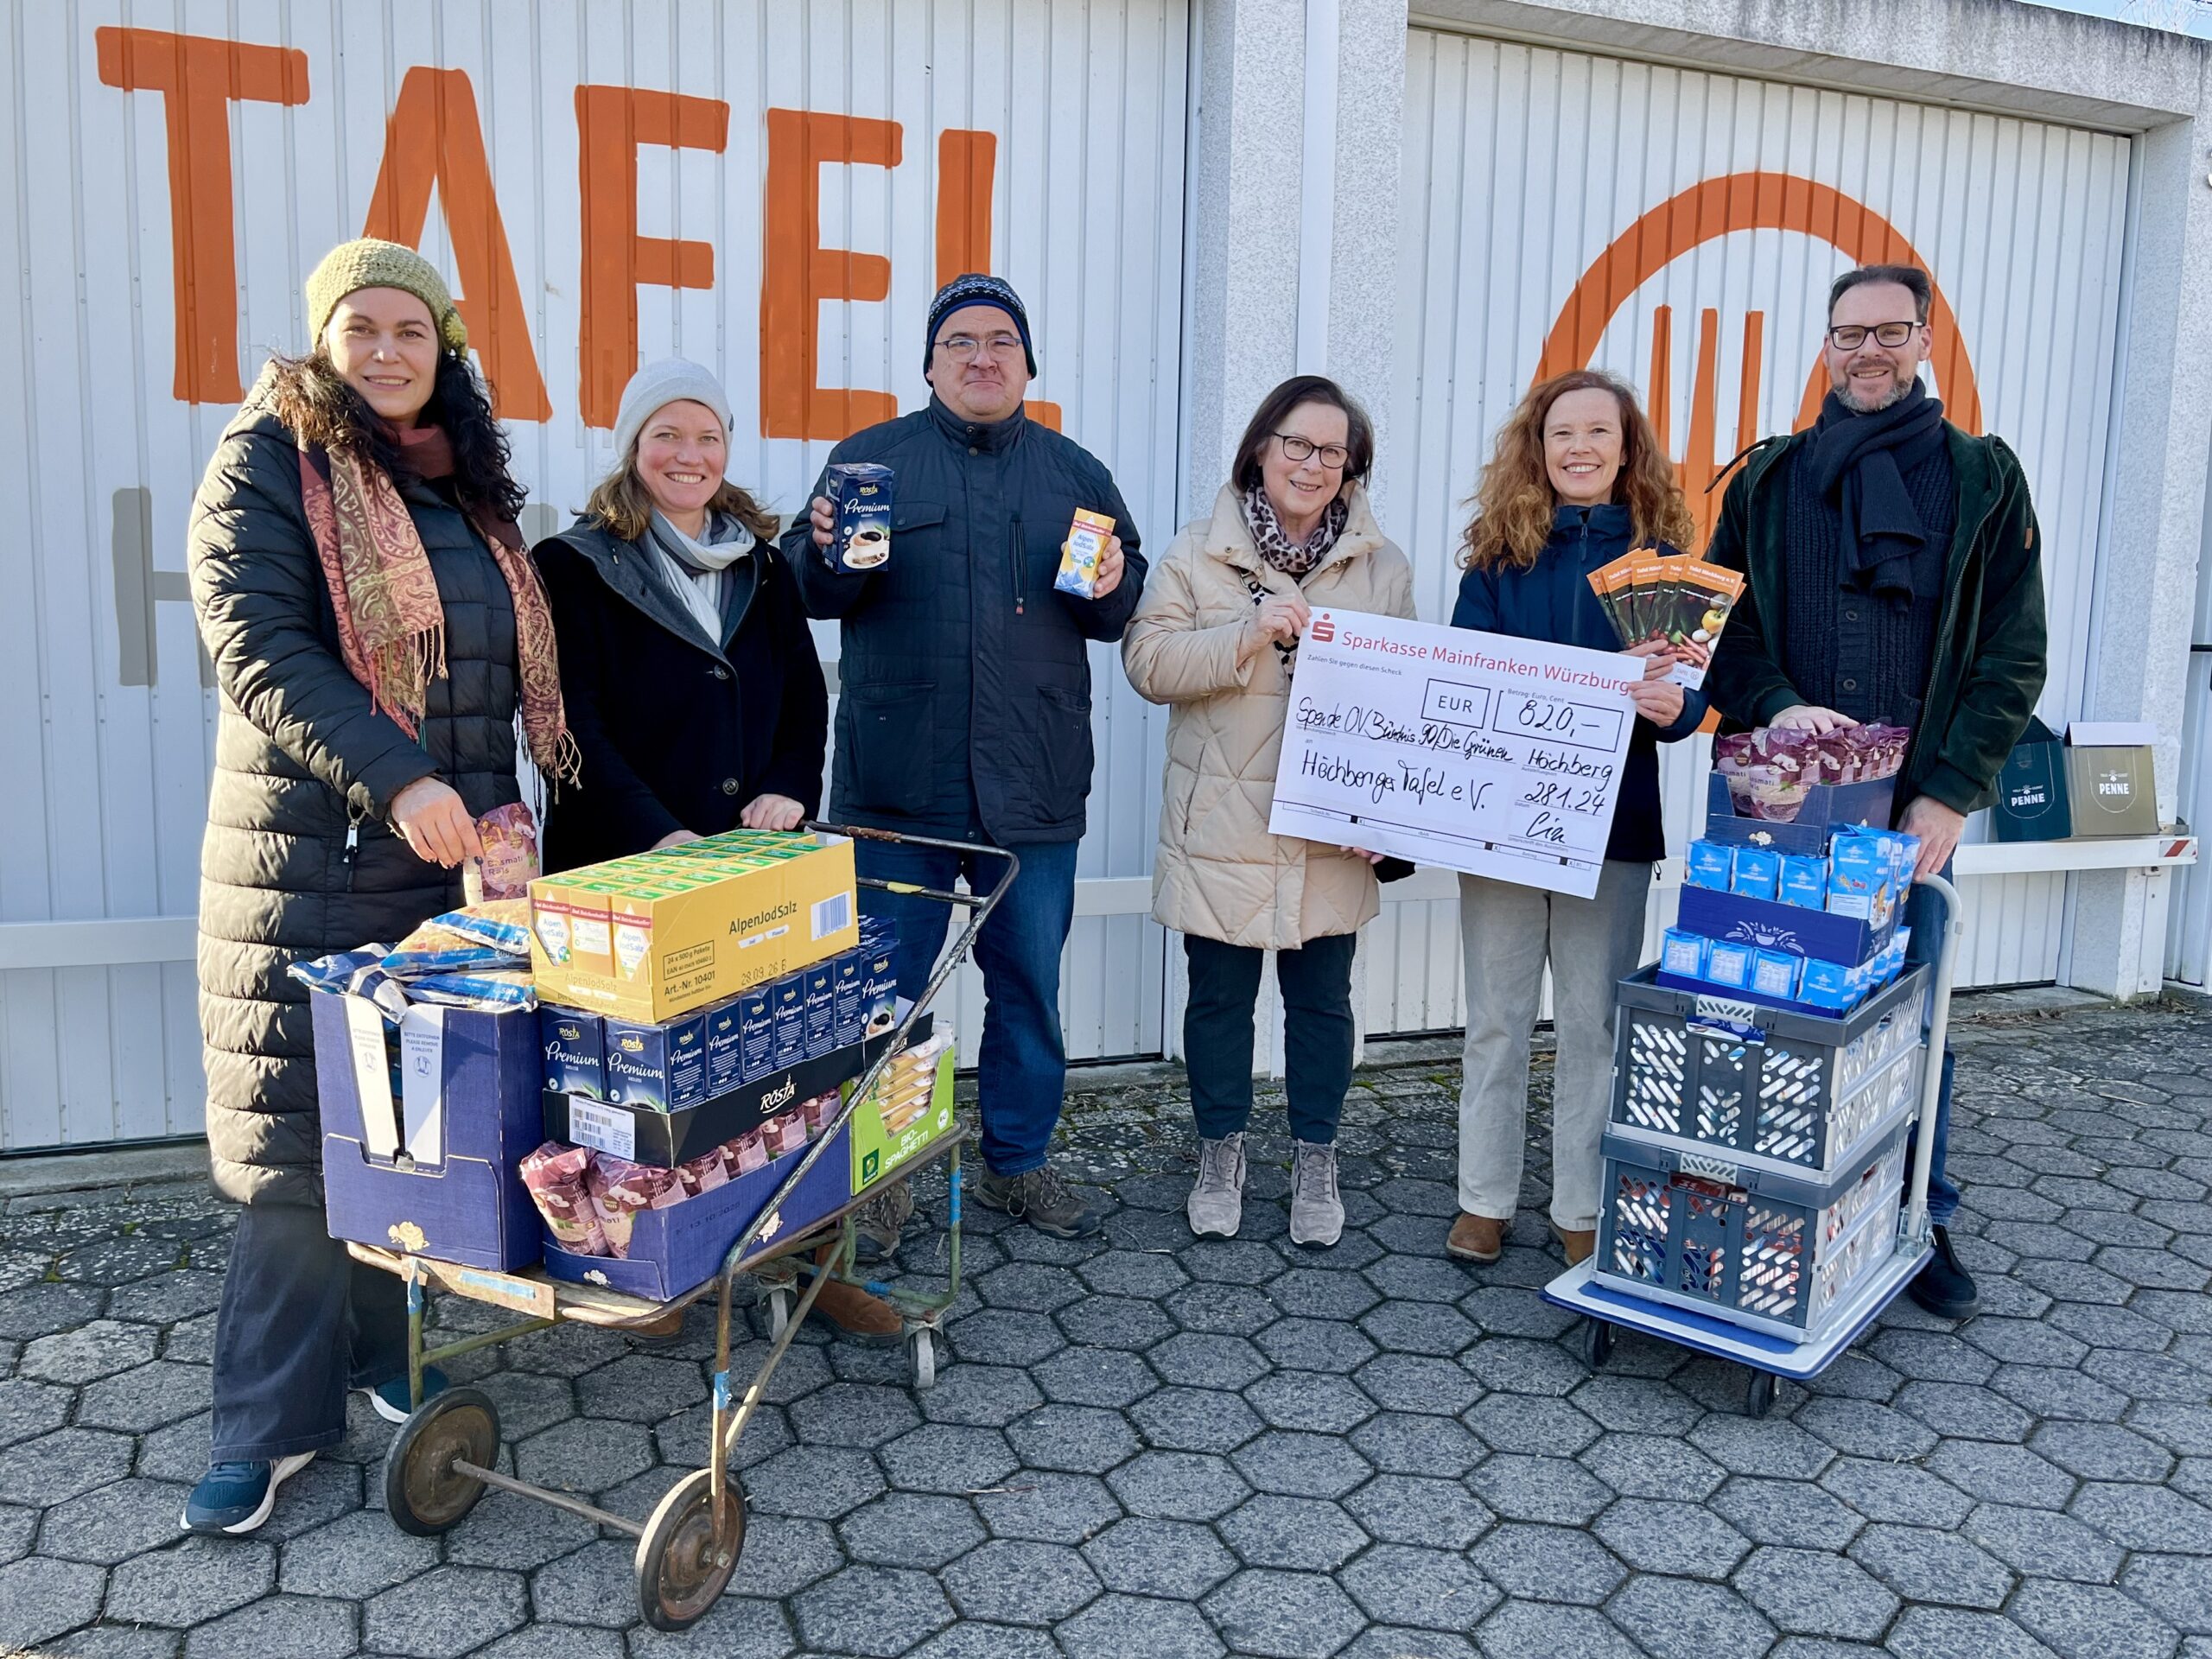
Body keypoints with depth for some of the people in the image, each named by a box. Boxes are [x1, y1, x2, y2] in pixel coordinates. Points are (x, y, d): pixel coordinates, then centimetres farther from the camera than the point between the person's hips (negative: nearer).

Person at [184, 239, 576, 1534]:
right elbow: (258, 648, -15)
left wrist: (498, 797, 7)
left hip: (456, 853, 5)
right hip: (313, 857, -5)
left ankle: (378, 1351, 25)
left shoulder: (469, 484, 16)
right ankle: (276, 1420, 9)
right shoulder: (267, 465, -2)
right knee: (301, 1138, -1)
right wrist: (397, 780, -25)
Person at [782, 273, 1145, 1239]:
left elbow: (1129, 613, 14)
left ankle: (1017, 1160, 26)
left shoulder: (1077, 475, 13)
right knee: (885, 988, 6)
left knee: (1029, 986, 10)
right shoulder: (871, 459, 6)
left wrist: (1110, 589, -8)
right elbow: (807, 592, 3)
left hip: (1033, 788, 2)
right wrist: (827, 553, -19)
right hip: (896, 784, -2)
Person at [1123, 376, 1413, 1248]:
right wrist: (1250, 634, -22)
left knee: (1321, 998, 11)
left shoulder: (1382, 566, 5)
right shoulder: (1198, 553, 0)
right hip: (1222, 828, -1)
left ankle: (1315, 1159, 29)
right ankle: (1221, 1152, 29)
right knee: (1219, 994, 10)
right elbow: (1149, 661, -9)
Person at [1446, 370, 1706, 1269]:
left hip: (1611, 823, 0)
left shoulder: (1659, 556, 3)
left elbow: (1690, 684, -2)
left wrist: (1671, 706, -23)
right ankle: (1483, 1200, 22)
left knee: (1594, 1024, 6)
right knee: (1496, 1018, 9)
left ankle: (1583, 1210, 20)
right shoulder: (1500, 553, 3)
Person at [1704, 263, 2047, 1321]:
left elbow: (2013, 654, 2)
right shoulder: (1769, 480, 10)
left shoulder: (1982, 479, 6)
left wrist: (1950, 793, -8)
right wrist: (1773, 705, -13)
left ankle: (1921, 1222, 22)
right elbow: (1722, 625, 8)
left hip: (1915, 807, -1)